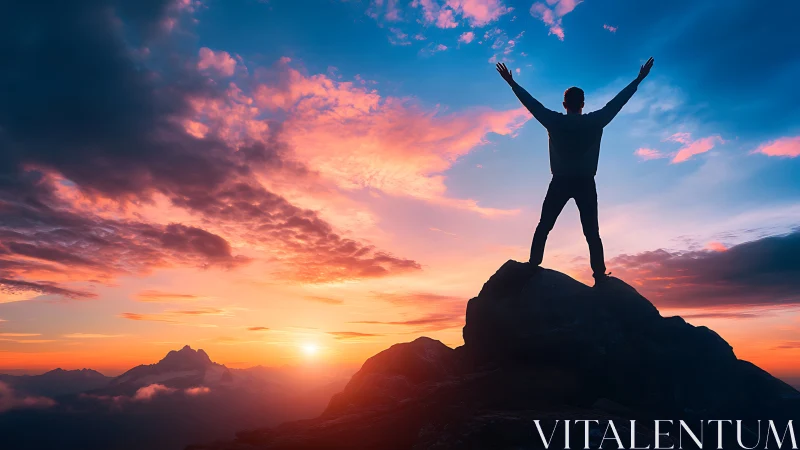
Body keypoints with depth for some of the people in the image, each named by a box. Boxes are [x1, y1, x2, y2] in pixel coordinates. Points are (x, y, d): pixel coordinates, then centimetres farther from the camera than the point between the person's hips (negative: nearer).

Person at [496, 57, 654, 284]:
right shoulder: (595, 121, -1)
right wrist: (639, 79, 20)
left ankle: (533, 267, -1)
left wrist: (512, 83, 17)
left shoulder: (554, 121, -2)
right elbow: (617, 102, 8)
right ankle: (599, 275, -4)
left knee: (543, 227, 6)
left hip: (560, 183, 0)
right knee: (592, 232, 2)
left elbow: (531, 103, 6)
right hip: (585, 184, 1)